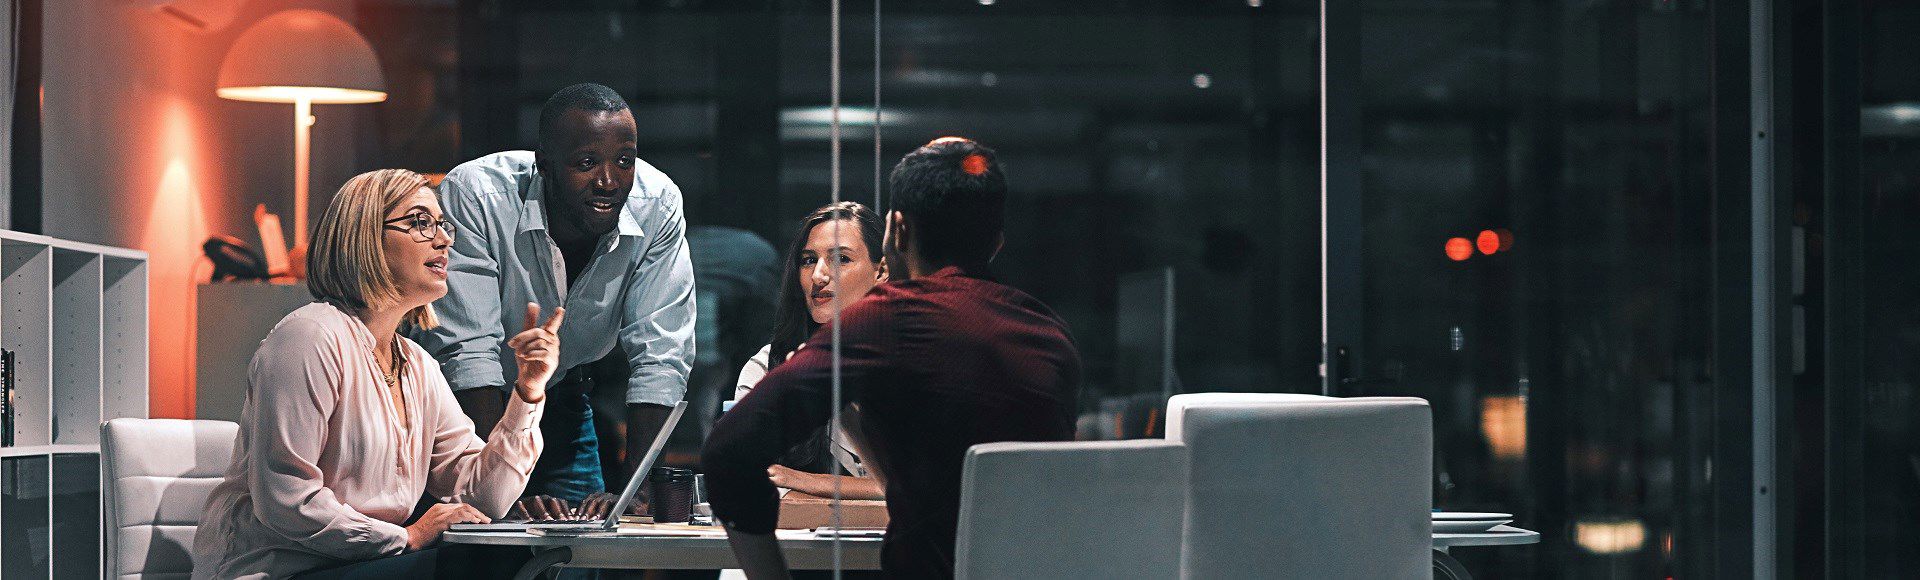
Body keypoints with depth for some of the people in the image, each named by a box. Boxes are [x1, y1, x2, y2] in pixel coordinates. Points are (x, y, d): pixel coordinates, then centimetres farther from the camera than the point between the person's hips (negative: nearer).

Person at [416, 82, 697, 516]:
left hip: (562, 396, 3)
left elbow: (660, 356, -22)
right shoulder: (475, 197, -32)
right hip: (463, 401, -3)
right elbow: (465, 350, -34)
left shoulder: (658, 204, -22)